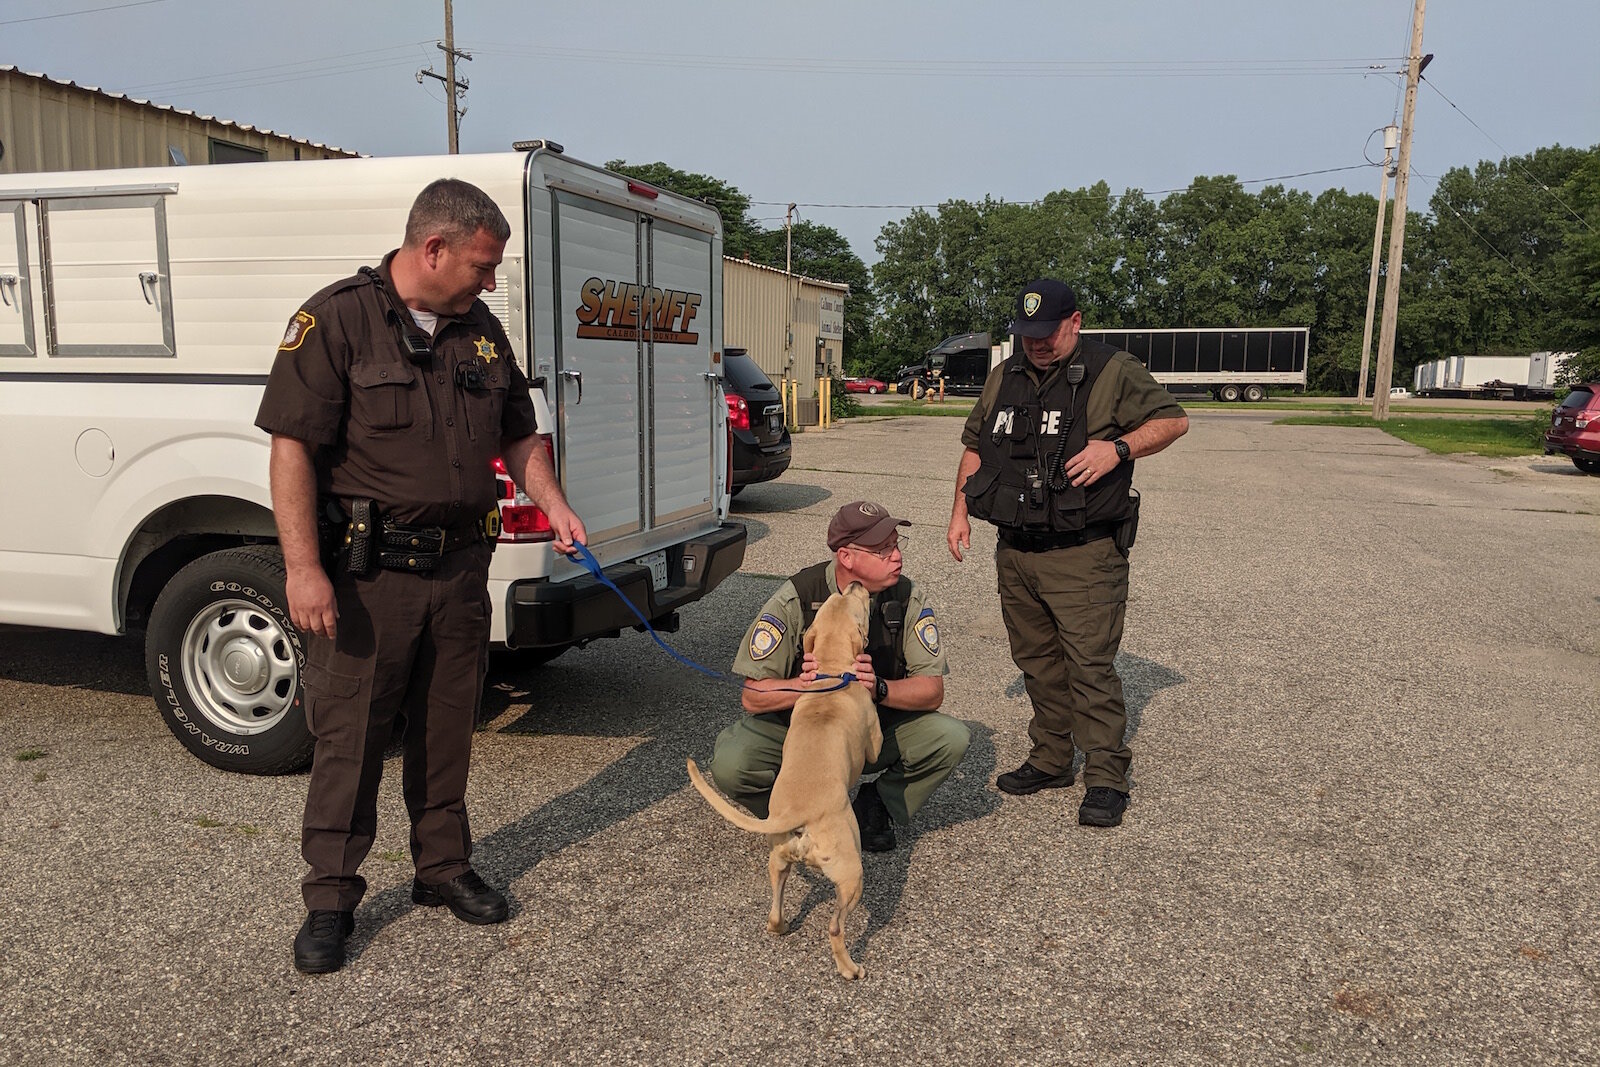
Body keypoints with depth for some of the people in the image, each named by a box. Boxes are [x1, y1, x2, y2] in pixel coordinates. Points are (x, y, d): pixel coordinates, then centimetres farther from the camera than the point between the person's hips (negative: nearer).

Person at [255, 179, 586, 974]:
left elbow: (518, 439, 20)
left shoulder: (481, 332, 11)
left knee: (446, 730, 15)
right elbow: (293, 448, -13)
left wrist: (557, 510, 5)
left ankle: (443, 869, 31)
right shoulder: (336, 320, -8)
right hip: (366, 573, -5)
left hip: (459, 568, 6)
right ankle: (330, 899, 19)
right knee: (349, 736, 4)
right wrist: (304, 567, -19)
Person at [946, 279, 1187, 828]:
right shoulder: (1003, 378, 13)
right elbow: (975, 446, 20)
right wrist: (961, 512, 11)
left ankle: (1106, 778, 4)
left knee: (1091, 664, -7)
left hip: (1084, 555, -6)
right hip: (1015, 551, 6)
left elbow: (1173, 420, -3)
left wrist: (1118, 448, -20)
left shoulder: (1113, 372, -4)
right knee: (1037, 660, 13)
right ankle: (1050, 760, 26)